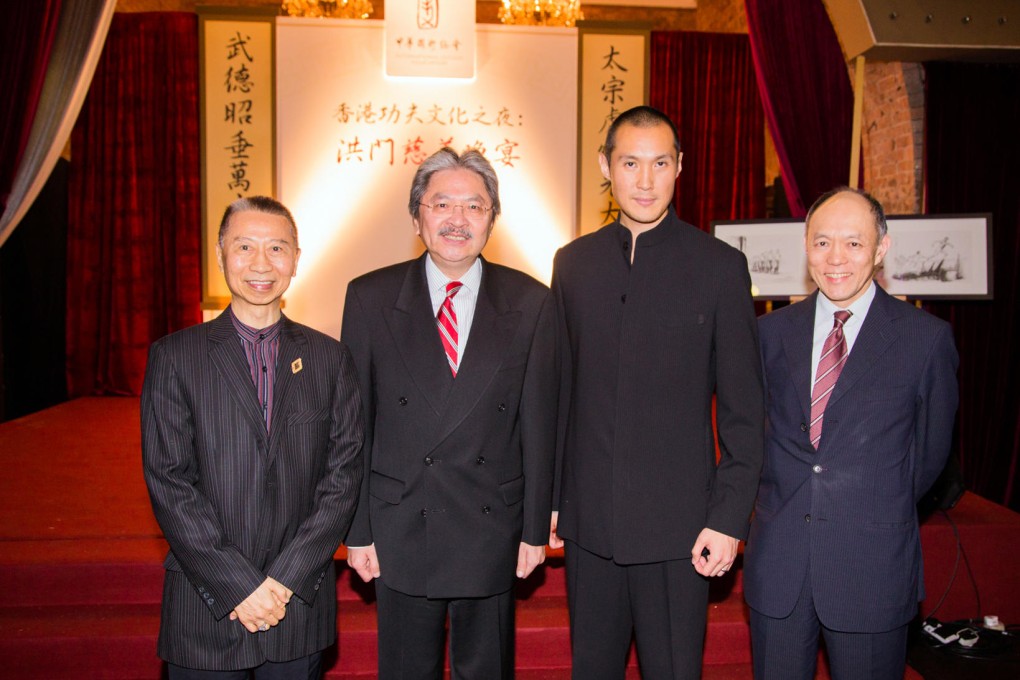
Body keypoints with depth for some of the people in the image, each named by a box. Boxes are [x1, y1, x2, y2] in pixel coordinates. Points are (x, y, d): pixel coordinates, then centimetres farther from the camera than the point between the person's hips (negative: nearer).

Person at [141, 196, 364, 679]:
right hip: (205, 609, -1)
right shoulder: (173, 357, -2)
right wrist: (238, 585, -12)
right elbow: (168, 483, -7)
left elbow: (344, 474, -2)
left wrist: (287, 579, -9)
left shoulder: (330, 358, 2)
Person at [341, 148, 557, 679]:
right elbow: (355, 422, -2)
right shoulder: (369, 297, -3)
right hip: (400, 533, 0)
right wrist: (358, 530, -2)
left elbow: (538, 423, -1)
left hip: (492, 534, 1)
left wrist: (535, 529, 0)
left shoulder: (531, 303, -3)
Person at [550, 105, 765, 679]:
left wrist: (730, 517, -8)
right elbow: (559, 389, 9)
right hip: (589, 522, 3)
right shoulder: (573, 262, 6)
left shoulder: (720, 265, -4)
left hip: (677, 524, -3)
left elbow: (744, 407, -3)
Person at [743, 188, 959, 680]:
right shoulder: (772, 331, 4)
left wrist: (880, 513, 10)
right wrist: (784, 499, 8)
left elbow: (930, 449, 5)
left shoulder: (927, 338, -4)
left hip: (871, 565, -2)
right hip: (777, 563, 3)